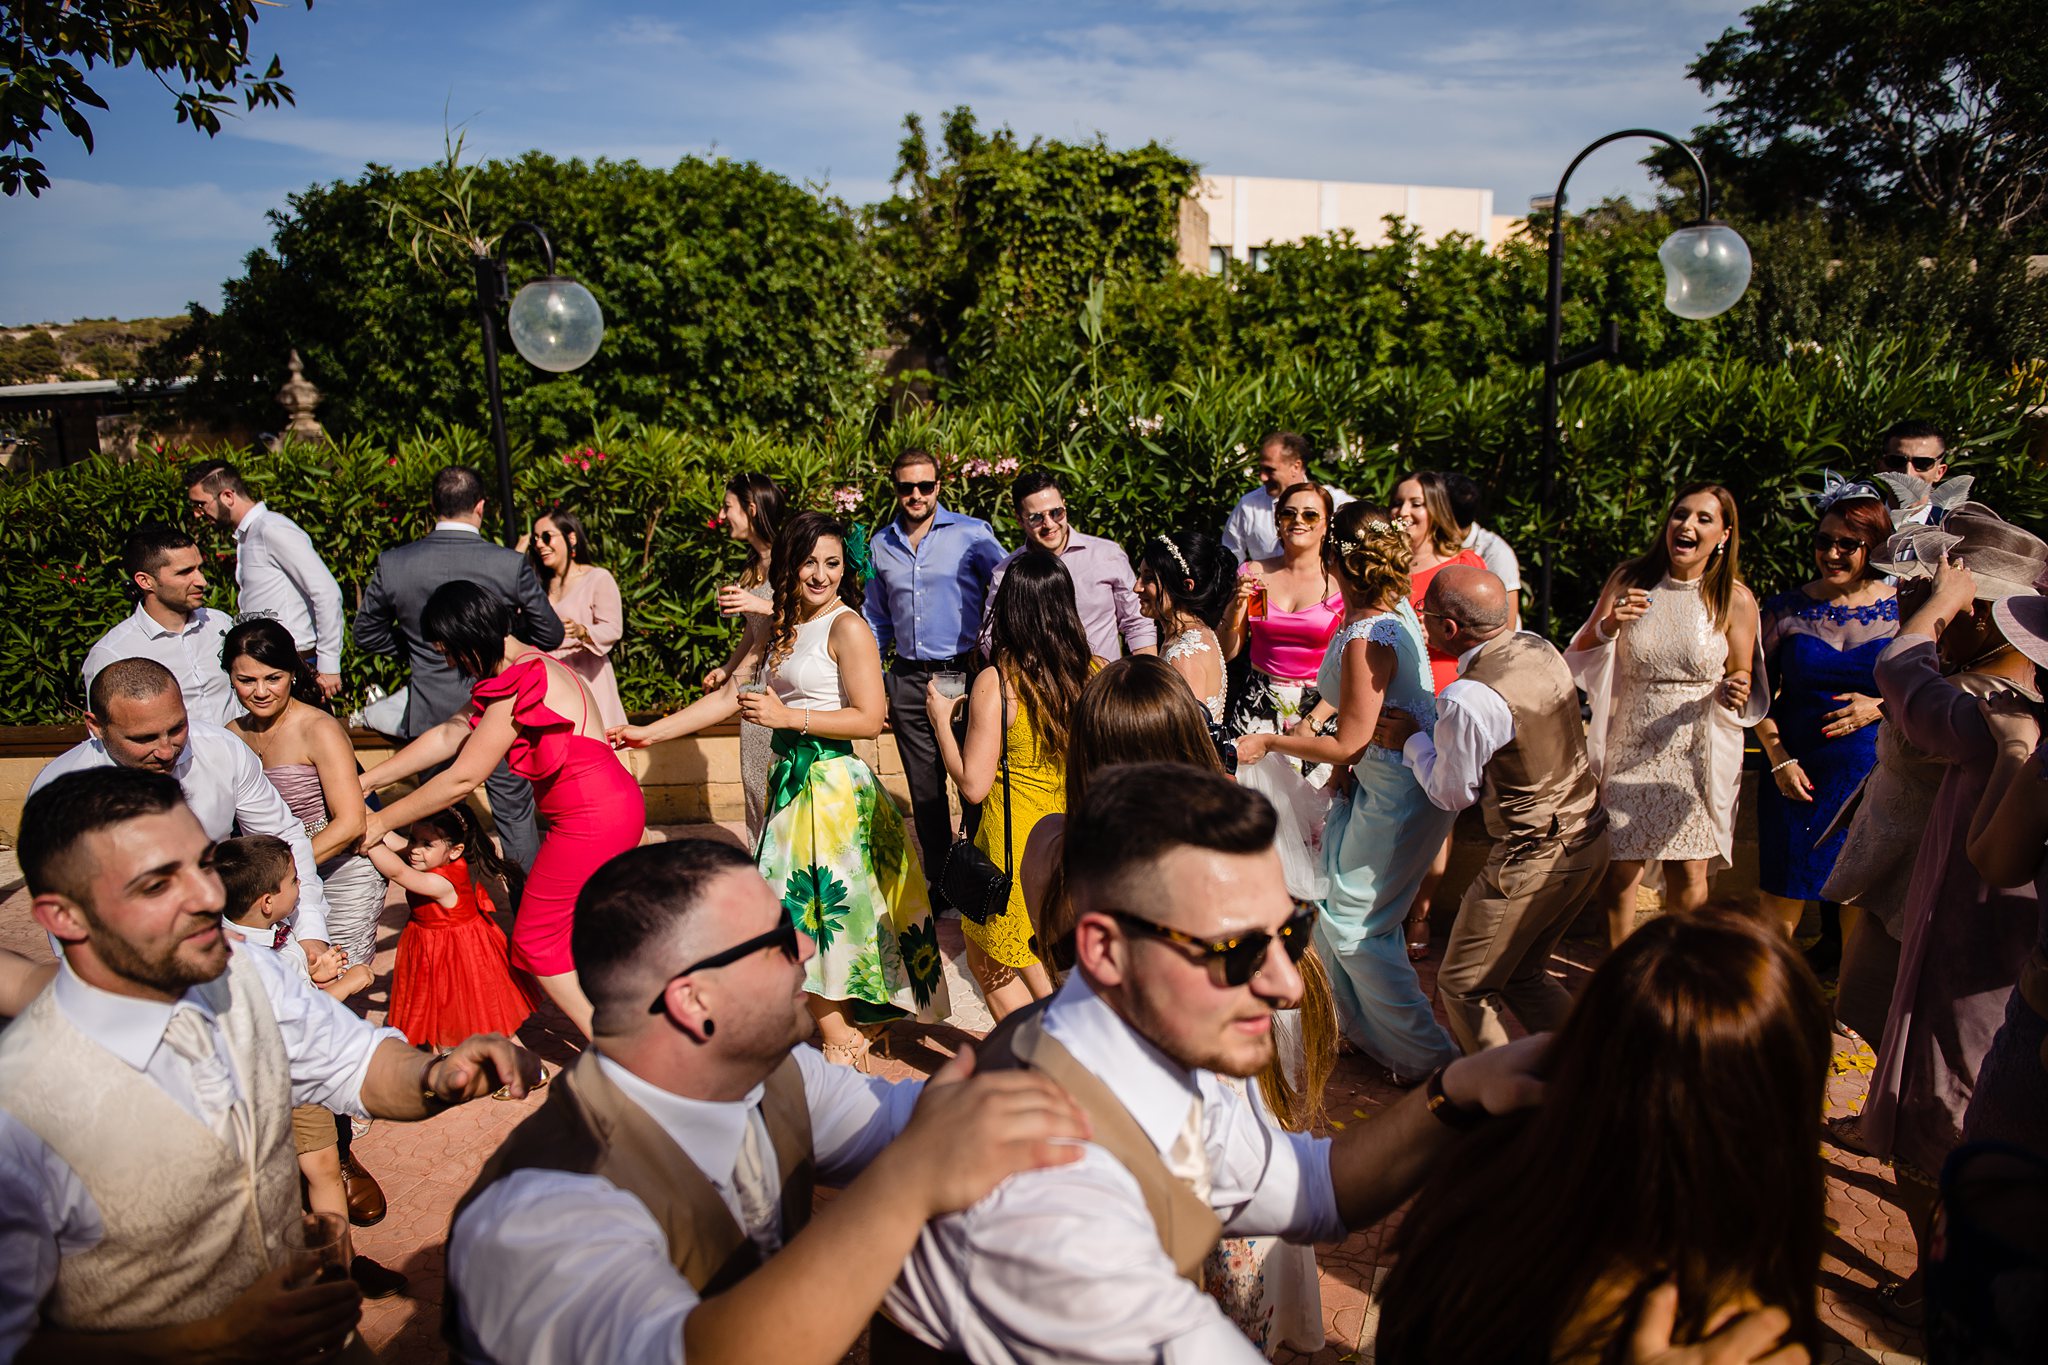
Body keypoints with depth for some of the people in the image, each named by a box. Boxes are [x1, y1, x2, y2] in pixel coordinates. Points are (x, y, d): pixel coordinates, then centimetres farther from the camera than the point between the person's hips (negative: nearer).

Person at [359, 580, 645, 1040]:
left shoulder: (518, 686, -19)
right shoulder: (527, 669, 12)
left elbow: (461, 780, -15)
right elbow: (448, 735, 15)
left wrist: (381, 822, -4)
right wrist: (367, 781, 15)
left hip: (591, 820, -10)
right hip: (617, 805, 10)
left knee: (536, 940, 4)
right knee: (571, 926, 23)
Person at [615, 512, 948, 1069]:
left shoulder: (847, 627, -11)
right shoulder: (785, 626, 13)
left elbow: (870, 719, -16)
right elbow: (731, 695, 14)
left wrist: (789, 716, -19)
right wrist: (652, 732, 11)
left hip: (832, 786, -8)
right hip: (792, 778, 8)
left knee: (820, 909, -1)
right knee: (800, 905, 12)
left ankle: (840, 1042, 15)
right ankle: (842, 1030, 27)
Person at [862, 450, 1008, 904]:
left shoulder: (972, 534, -4)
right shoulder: (881, 545, 11)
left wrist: (989, 643, -7)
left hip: (964, 674, -4)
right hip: (908, 681, 4)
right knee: (924, 790, 10)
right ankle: (939, 881, 22)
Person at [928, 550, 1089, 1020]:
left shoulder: (995, 684, -18)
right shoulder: (1094, 673, -5)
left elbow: (973, 785, -16)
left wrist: (941, 718, -3)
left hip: (1017, 839, -5)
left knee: (988, 961, 17)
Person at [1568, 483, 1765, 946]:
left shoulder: (1735, 599, -3)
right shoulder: (1628, 580, -2)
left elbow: (1743, 678, 7)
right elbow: (1581, 660, 2)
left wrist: (1735, 691, -16)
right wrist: (1607, 626, -18)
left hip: (1697, 751, 0)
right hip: (1629, 747, 1)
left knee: (1689, 874, 2)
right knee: (1619, 870, 2)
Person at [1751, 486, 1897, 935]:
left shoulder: (1903, 611, 0)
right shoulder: (1787, 609, 1)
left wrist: (1880, 707, -12)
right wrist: (1779, 760, -6)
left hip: (1874, 776, 0)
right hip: (1797, 777, 0)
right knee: (1780, 903, 4)